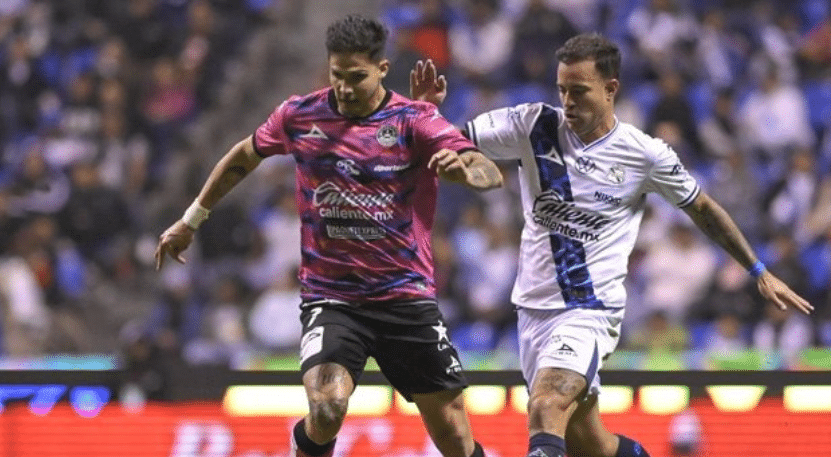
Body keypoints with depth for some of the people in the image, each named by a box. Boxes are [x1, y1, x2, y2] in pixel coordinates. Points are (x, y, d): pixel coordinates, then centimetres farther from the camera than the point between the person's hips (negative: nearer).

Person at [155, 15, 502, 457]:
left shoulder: (414, 121, -7)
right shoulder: (299, 115, 0)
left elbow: (490, 174, -21)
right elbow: (243, 157, 20)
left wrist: (465, 166, -44)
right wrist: (190, 220, 26)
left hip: (406, 296, 0)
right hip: (330, 298, 0)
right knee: (327, 408, -26)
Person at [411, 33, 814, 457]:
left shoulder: (645, 155, -5)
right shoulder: (535, 125, -1)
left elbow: (702, 208, 10)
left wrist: (759, 272, 14)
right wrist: (424, 108, -21)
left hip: (590, 311, -4)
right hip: (534, 307, 4)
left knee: (545, 410, -29)